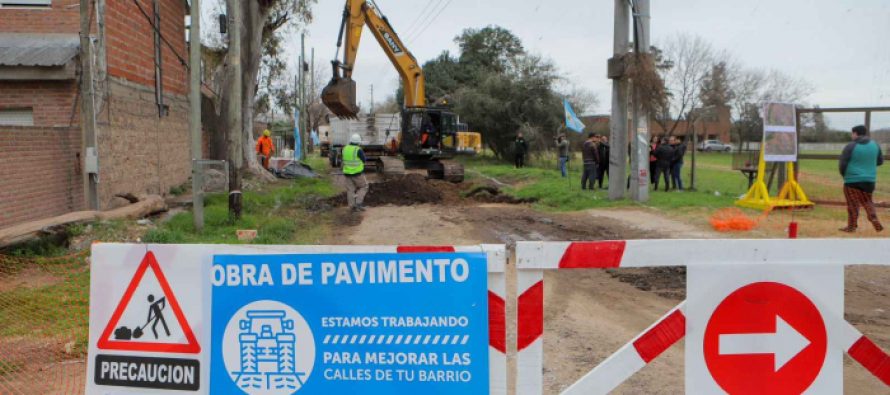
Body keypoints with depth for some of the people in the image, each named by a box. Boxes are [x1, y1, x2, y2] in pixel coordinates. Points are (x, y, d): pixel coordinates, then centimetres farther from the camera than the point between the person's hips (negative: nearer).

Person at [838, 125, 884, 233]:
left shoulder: (851, 146, -12)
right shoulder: (875, 145, 3)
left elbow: (842, 164, -10)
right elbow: (880, 161, 14)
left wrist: (844, 174, 8)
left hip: (853, 180, -5)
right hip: (870, 180, 5)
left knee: (853, 204, 5)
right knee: (867, 202, 20)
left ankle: (852, 226, 11)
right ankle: (875, 222, 6)